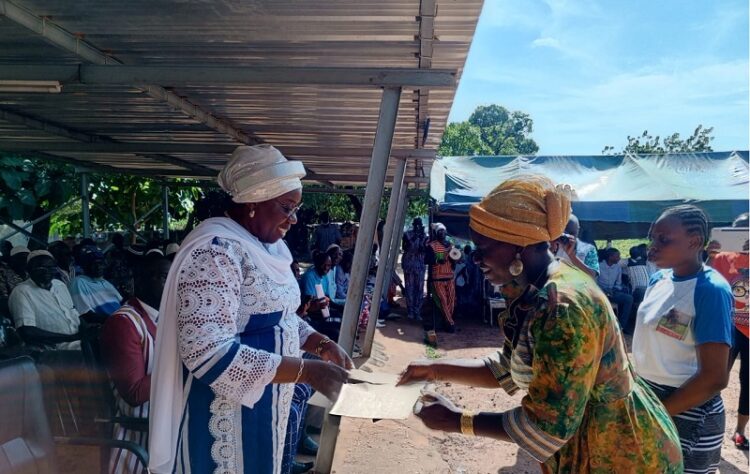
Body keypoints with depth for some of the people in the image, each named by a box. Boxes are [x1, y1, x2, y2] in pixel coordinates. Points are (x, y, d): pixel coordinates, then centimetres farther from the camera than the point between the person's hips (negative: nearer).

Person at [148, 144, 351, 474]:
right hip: (225, 415, -9)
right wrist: (305, 370, -29)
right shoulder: (215, 251, -23)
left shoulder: (267, 247, 6)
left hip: (263, 407, 9)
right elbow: (209, 353, -29)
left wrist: (320, 344, 1)